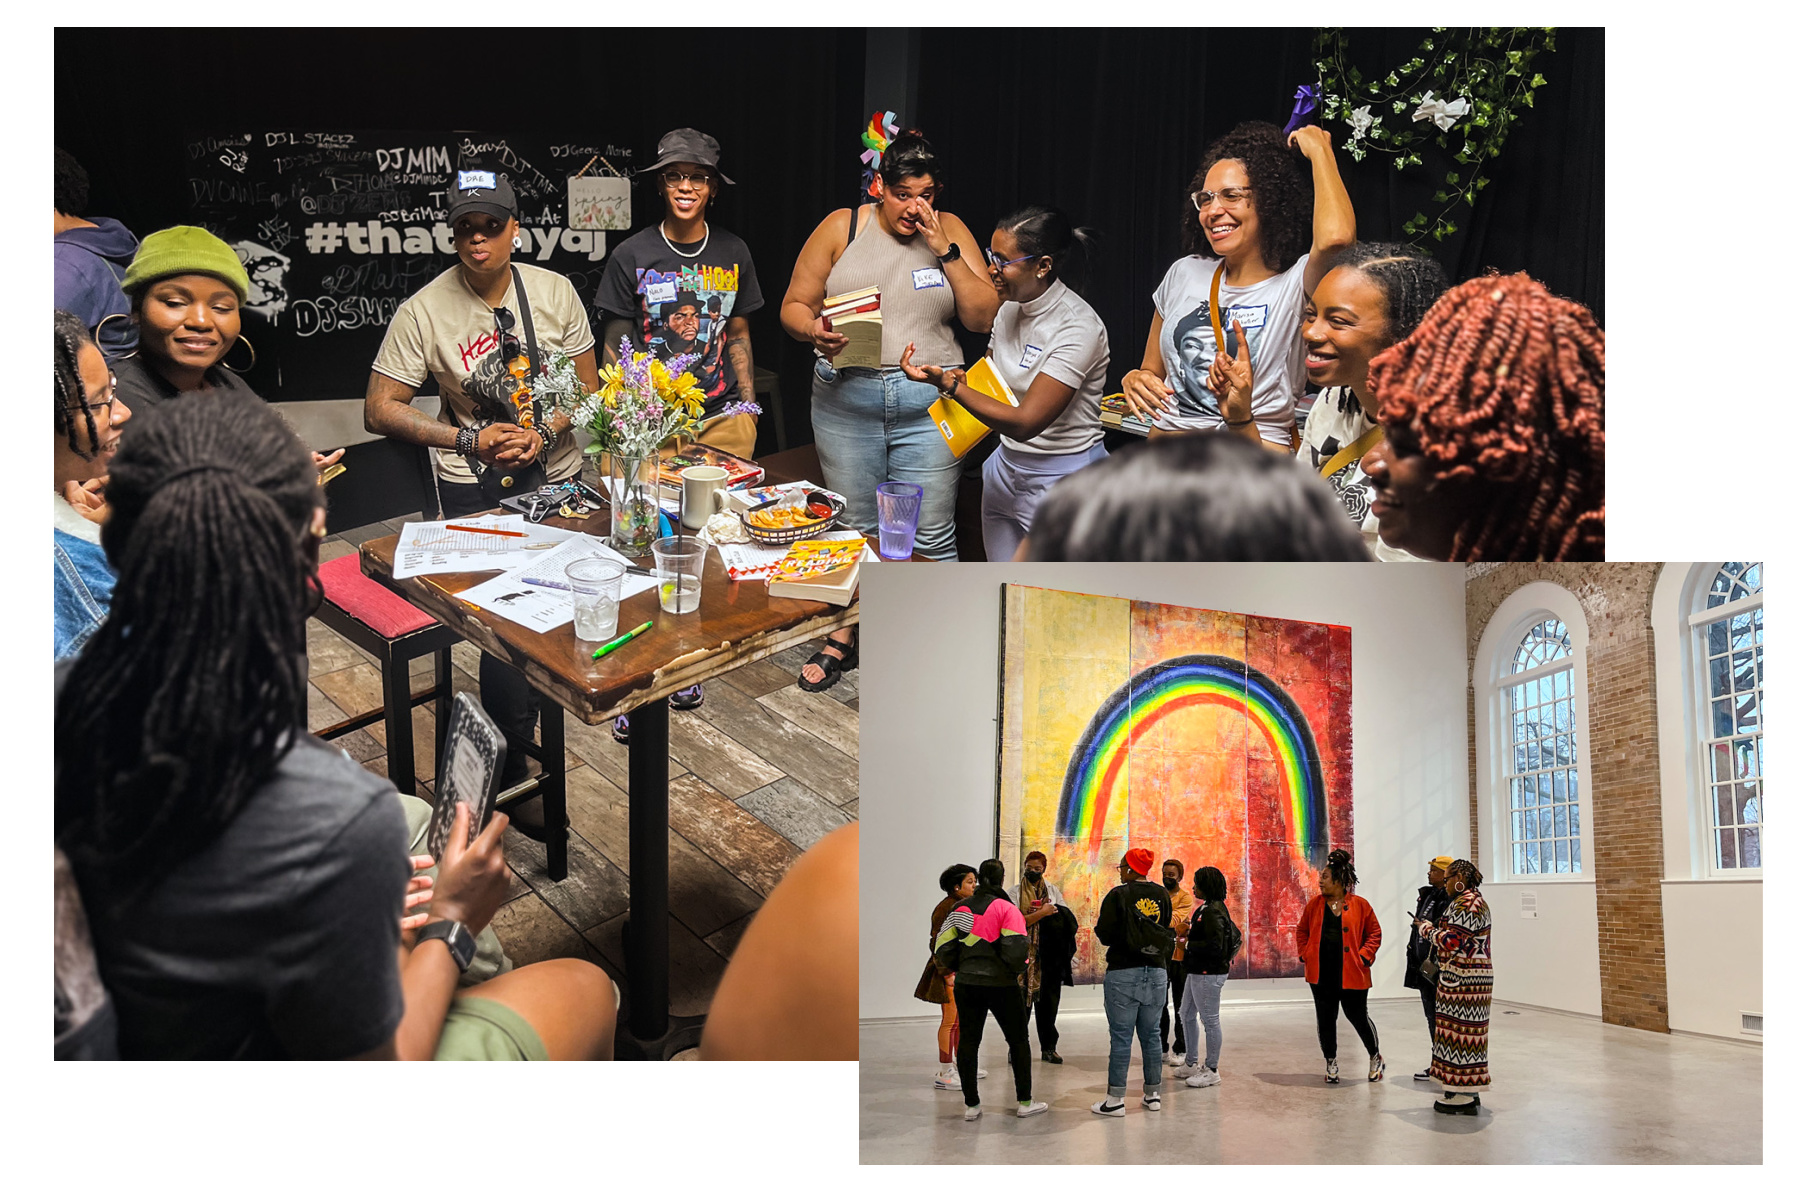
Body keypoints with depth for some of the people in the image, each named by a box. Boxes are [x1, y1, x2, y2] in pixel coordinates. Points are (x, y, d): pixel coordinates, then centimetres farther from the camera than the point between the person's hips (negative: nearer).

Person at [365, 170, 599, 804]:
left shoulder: (554, 291, -1)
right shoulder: (425, 310, -9)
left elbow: (587, 385, 5)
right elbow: (379, 409, -7)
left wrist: (542, 435, -13)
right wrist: (468, 440, -16)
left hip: (555, 470, 3)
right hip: (473, 483, -3)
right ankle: (512, 765, -2)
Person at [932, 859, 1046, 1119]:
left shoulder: (960, 909, 4)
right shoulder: (1007, 909, -9)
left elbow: (943, 949, 1)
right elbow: (1015, 950, -18)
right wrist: (1015, 970, 2)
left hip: (966, 984, 3)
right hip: (1001, 984, -3)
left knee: (968, 1041, 10)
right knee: (1018, 1040, 11)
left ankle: (971, 1105, 10)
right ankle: (1025, 1102, 14)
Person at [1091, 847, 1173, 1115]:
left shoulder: (1118, 895, -11)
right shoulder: (1162, 895, 5)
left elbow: (1105, 935, -10)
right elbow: (1166, 932, 13)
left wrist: (1098, 929, 10)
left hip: (1124, 973, -5)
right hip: (1157, 972, 5)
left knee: (1121, 1037, -2)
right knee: (1150, 1035, 14)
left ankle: (1115, 1100, 0)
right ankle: (1153, 1094, 20)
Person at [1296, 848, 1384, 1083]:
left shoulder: (1360, 905, -3)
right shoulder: (1314, 904, 6)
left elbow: (1374, 933, 4)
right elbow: (1301, 931, 16)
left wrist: (1364, 957, -7)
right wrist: (1305, 954, 3)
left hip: (1351, 974, -3)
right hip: (1321, 973, 3)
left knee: (1358, 1018, 3)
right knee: (1325, 1019, 8)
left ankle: (1375, 1057, 27)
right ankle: (1331, 1062, 22)